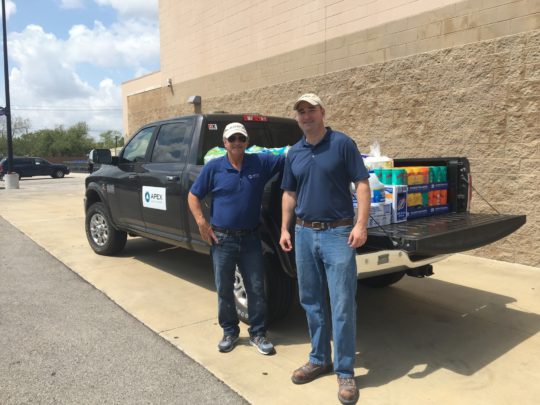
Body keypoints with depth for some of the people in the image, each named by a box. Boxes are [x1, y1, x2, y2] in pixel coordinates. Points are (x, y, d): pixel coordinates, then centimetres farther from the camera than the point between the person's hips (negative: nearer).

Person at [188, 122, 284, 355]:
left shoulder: (261, 163, 0)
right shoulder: (213, 167, -2)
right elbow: (193, 196, 4)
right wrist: (202, 223, -6)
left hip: (251, 238, 1)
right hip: (222, 239, 0)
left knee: (256, 289, 7)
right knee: (224, 290, 10)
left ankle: (257, 334, 24)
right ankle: (229, 332, 30)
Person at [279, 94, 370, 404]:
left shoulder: (342, 143, -5)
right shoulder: (294, 153, 11)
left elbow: (362, 185, -8)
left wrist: (361, 225, -17)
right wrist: (285, 229, 10)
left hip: (338, 233, -5)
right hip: (304, 233, 6)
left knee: (342, 305, -2)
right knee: (311, 302, 13)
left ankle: (345, 372, 13)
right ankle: (319, 359, 29)